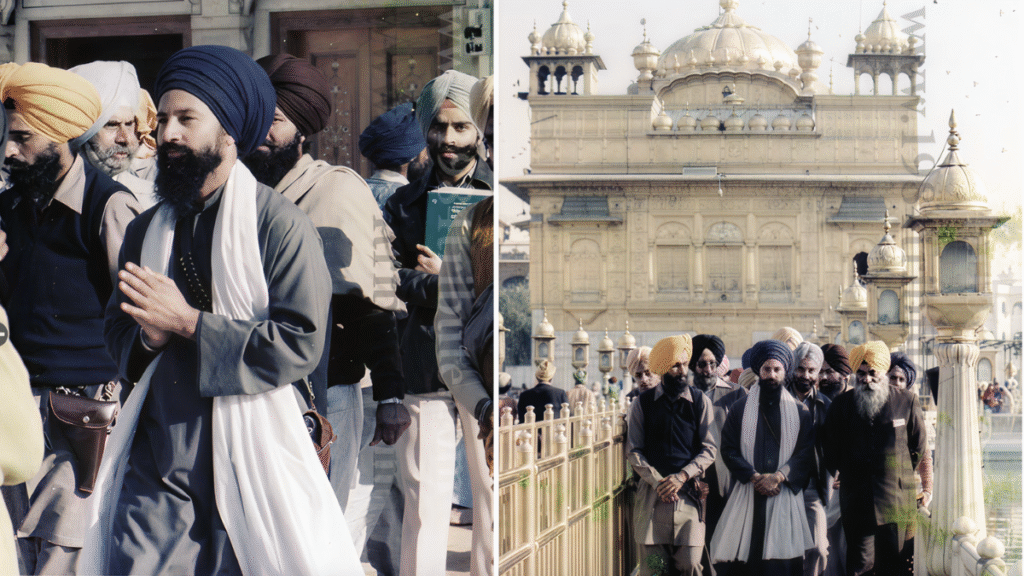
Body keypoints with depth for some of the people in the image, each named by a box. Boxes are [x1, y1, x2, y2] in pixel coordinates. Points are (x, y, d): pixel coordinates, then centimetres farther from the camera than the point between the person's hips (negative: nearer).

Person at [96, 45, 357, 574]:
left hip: (250, 463, -5)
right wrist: (148, 337, -6)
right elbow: (116, 329, 19)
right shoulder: (146, 231, 14)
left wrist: (187, 322, -15)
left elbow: (300, 342, -16)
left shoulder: (281, 226, -7)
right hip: (155, 462, 5)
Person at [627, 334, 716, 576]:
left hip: (689, 493, 0)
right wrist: (657, 481, -10)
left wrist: (682, 476, -11)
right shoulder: (643, 402, 7)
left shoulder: (700, 402, 7)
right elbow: (633, 450, 4)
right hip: (653, 495, 0)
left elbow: (710, 449, 3)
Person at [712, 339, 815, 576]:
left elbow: (806, 453, 3)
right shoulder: (740, 409, 11)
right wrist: (755, 477, -10)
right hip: (748, 496, 0)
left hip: (785, 494, 0)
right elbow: (729, 449, 3)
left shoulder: (800, 412, 11)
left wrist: (778, 476, -12)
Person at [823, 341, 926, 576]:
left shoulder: (907, 401, 2)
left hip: (896, 501, 0)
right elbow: (831, 451, 12)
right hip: (857, 502, 1)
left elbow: (918, 448, 11)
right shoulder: (842, 403, 4)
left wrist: (900, 476, 12)